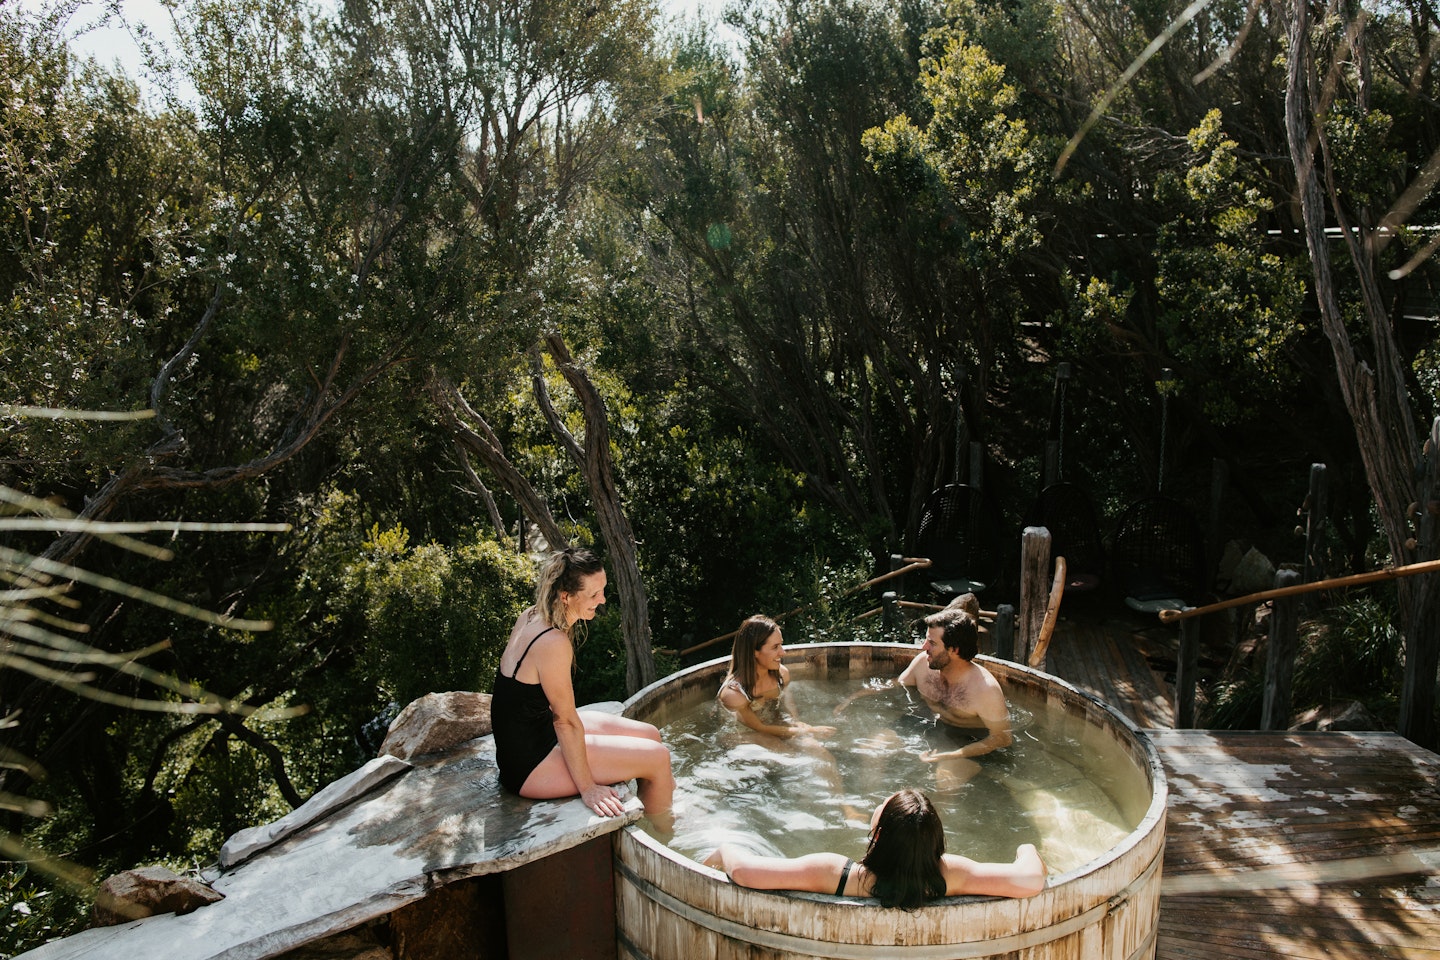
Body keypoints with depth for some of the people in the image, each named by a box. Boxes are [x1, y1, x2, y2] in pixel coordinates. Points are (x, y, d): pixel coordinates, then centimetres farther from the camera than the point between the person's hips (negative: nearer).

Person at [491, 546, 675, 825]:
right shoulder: (553, 643, -29)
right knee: (657, 757, -8)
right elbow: (566, 720, -23)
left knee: (650, 735, 12)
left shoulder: (530, 617, -1)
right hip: (530, 765, -10)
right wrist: (587, 788, -15)